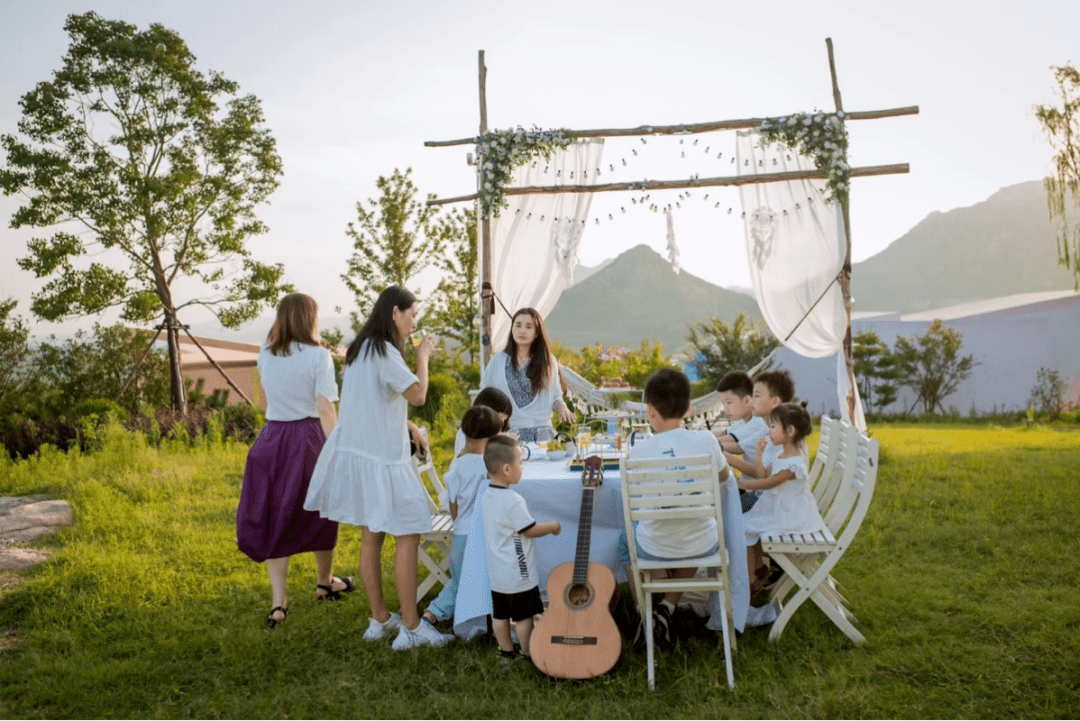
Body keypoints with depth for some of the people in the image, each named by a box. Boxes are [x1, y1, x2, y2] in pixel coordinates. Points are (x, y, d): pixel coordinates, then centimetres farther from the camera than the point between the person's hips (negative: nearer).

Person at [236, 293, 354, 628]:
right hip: (309, 439, -3)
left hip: (272, 440, 4)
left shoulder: (265, 355, 5)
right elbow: (325, 410, -16)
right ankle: (325, 583, 35)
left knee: (274, 521, 9)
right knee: (320, 512, 17)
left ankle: (278, 602, 5)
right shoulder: (318, 356, -11)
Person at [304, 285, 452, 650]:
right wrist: (423, 356, -5)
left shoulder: (362, 349, 14)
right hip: (380, 459, -10)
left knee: (370, 536, 14)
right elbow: (418, 395, -19)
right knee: (407, 536, -4)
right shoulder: (384, 351, -17)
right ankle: (411, 627, 1)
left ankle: (379, 619, 24)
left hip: (359, 453, 10)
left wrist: (409, 428, 16)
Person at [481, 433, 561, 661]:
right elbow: (530, 530, -18)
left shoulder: (487, 497, 2)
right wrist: (553, 526, -1)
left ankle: (507, 649, 31)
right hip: (518, 574, -8)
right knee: (523, 616, 8)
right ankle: (529, 653, 21)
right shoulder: (513, 501, -26)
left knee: (500, 614, 17)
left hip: (496, 572, 8)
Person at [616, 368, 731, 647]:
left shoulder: (638, 451, -17)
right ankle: (668, 606, 22)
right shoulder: (706, 440, -14)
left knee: (626, 541, 34)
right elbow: (724, 475, 6)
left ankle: (647, 613, 27)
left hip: (655, 549, -1)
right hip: (704, 546, 1)